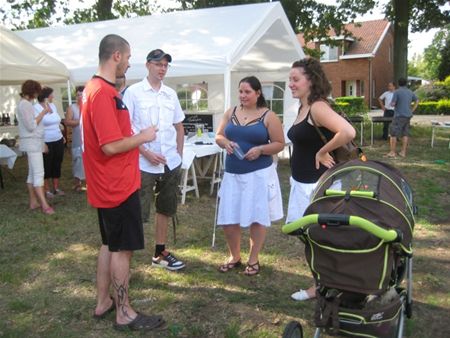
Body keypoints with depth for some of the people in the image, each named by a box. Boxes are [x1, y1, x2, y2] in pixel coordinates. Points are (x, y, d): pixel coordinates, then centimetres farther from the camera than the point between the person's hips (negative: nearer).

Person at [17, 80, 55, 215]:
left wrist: (44, 112, 10)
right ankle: (44, 205, -13)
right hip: (32, 143, -10)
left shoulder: (26, 103, 16)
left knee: (33, 173, 10)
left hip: (34, 142, 10)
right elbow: (31, 126, -19)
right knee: (38, 174, -12)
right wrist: (43, 112, -15)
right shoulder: (24, 104, -15)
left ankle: (33, 202, 15)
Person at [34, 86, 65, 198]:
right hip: (46, 142, -6)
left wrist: (62, 136, 16)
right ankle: (47, 190, 14)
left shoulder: (53, 106, 11)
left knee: (57, 164, 11)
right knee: (46, 166, 4)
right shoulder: (36, 108, -11)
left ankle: (56, 188, 22)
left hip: (58, 141, 6)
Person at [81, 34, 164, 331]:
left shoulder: (95, 88, 11)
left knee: (110, 245, 18)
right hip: (118, 186, -10)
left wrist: (139, 144, 14)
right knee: (122, 248, 1)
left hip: (109, 184, 10)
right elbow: (111, 146, -25)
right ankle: (124, 314, 15)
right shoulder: (104, 93, -21)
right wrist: (143, 137, -11)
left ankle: (103, 303, 31)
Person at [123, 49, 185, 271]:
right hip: (143, 163, -6)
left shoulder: (171, 94, 10)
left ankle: (160, 253, 30)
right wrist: (146, 152, -15)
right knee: (137, 213, -1)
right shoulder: (133, 92, -5)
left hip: (171, 163, 6)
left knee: (165, 209, 16)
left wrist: (179, 155, 10)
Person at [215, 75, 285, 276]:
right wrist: (225, 143, -9)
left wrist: (260, 149, -18)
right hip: (233, 174, 4)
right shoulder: (230, 113, 10)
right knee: (228, 219, 5)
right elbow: (218, 136, 13)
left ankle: (253, 260, 21)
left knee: (257, 218, 3)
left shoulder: (268, 116, -2)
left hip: (259, 174, -4)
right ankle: (234, 256, 27)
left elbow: (279, 144, -2)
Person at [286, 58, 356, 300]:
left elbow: (348, 132, -33)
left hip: (317, 184, -10)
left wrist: (322, 153, -21)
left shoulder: (318, 107, -19)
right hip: (301, 182, 10)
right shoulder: (303, 108, 10)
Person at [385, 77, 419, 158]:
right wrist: (412, 110, 19)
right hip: (408, 116, 7)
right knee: (405, 134, 10)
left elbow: (393, 104, -14)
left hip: (399, 116, -6)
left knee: (393, 134, -1)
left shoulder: (397, 92, -11)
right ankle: (403, 152, 12)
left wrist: (391, 103, 9)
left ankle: (393, 152, -2)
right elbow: (417, 101, 20)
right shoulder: (410, 92, 10)